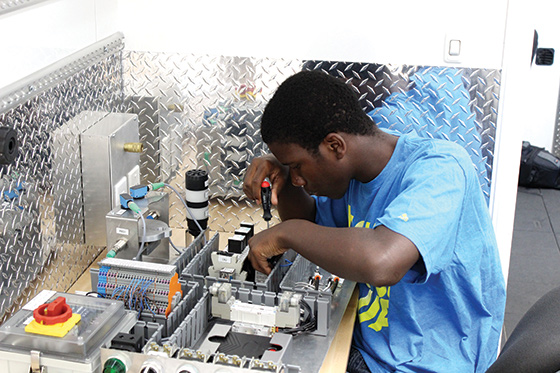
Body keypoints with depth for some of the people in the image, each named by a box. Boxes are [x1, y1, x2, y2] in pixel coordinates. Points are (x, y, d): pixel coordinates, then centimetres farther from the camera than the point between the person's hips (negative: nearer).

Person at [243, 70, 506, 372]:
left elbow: (380, 263, -42)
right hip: (365, 347, 8)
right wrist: (282, 177, -1)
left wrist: (287, 233, -26)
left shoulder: (438, 169, -25)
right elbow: (312, 220, 21)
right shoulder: (354, 172, 2)